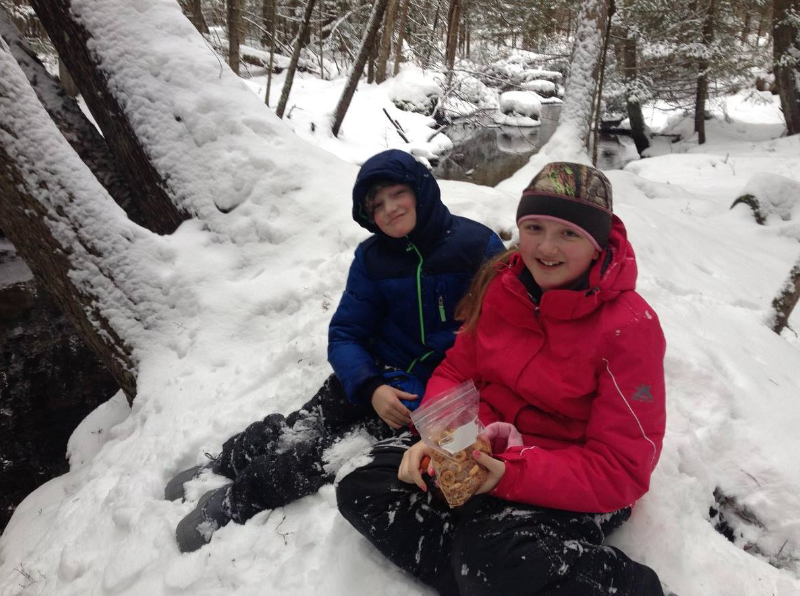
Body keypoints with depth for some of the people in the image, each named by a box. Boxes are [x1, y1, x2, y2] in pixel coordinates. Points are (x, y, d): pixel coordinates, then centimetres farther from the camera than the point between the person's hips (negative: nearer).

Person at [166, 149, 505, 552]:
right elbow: (345, 334, -1)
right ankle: (223, 465, -2)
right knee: (307, 425, -19)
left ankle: (237, 501, -11)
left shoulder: (479, 245, -10)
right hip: (379, 375, 4)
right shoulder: (371, 257, 0)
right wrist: (370, 388, -21)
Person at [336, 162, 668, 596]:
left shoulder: (629, 328, -19)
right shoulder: (503, 285, -2)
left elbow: (621, 470, -20)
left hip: (578, 486, -5)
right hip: (482, 450, 6)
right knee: (362, 488, -9)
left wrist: (512, 475, -32)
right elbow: (457, 371, 5)